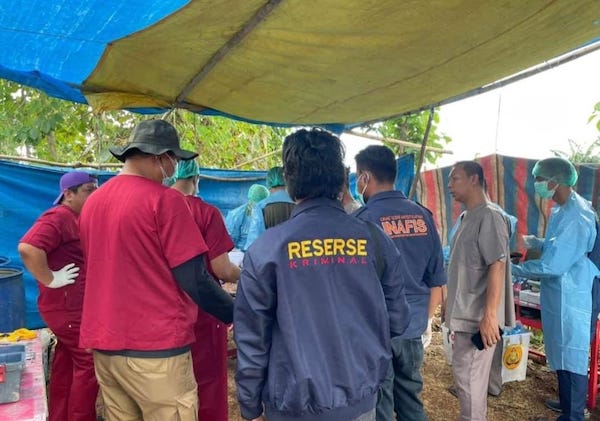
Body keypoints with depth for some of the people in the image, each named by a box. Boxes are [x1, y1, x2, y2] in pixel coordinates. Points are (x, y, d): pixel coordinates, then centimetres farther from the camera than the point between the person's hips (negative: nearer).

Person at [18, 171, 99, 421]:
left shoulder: (77, 219, 14)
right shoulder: (59, 217, -18)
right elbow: (28, 248, -33)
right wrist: (50, 280, -25)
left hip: (72, 306, 10)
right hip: (69, 307, -10)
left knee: (66, 364, 17)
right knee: (88, 365, -3)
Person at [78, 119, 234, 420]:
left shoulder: (93, 201, 8)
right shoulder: (164, 199, -14)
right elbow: (194, 279, -15)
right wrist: (234, 314, -2)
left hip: (104, 344, 7)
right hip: (155, 347, -7)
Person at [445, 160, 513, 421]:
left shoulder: (489, 217, -16)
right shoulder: (468, 217, 12)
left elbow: (497, 266, -22)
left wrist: (490, 316, -25)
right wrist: (452, 307, 20)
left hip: (478, 317, -9)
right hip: (465, 313, 9)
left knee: (469, 375, 0)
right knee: (466, 373, 18)